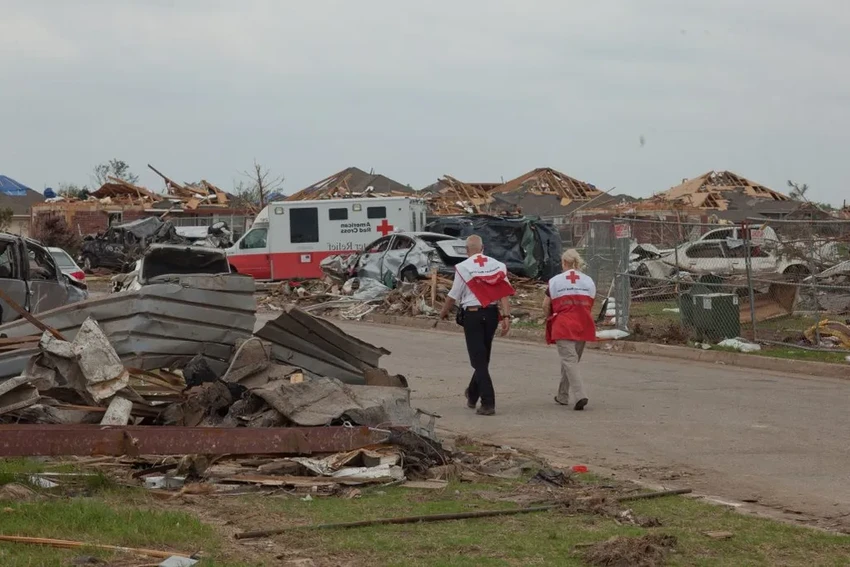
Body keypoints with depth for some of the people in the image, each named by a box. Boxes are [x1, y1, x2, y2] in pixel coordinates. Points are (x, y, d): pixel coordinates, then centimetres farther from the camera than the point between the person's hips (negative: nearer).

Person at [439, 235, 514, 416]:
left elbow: (453, 296, -4)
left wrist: (443, 312, 13)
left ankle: (488, 403, -10)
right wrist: (506, 316, -5)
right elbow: (504, 294, -5)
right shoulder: (497, 265, 2)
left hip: (472, 315, -5)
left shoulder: (463, 267, -9)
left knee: (479, 360, -2)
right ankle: (472, 395, 36)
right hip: (492, 314, 5)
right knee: (483, 358, 19)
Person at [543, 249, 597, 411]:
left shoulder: (555, 281, -1)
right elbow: (590, 305, 12)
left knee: (569, 360, -9)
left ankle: (580, 396, -26)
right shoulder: (589, 281, 9)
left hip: (563, 326, -4)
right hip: (583, 326, 4)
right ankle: (563, 396, 26)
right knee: (572, 360, 17)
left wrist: (548, 318, 24)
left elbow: (546, 305, 4)